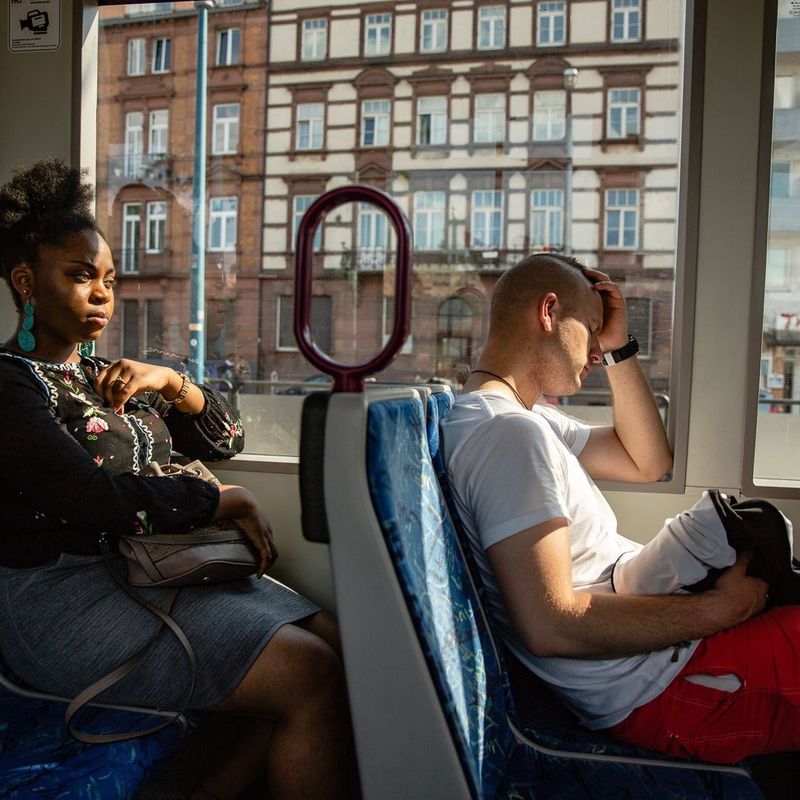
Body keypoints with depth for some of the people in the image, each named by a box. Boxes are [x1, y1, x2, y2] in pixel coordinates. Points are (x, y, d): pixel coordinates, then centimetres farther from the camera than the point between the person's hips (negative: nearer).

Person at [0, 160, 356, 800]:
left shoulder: (106, 378, 18)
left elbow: (227, 440, 16)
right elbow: (96, 501, -21)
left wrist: (171, 382, -1)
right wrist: (230, 502, -11)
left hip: (158, 569, 8)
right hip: (67, 596, -8)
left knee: (333, 642, -9)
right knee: (312, 676, -20)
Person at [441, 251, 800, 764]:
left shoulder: (526, 418, 11)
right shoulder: (508, 432, -24)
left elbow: (648, 463, 15)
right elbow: (550, 625, -29)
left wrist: (620, 349, 6)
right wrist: (718, 609, -20)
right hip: (658, 688, -10)